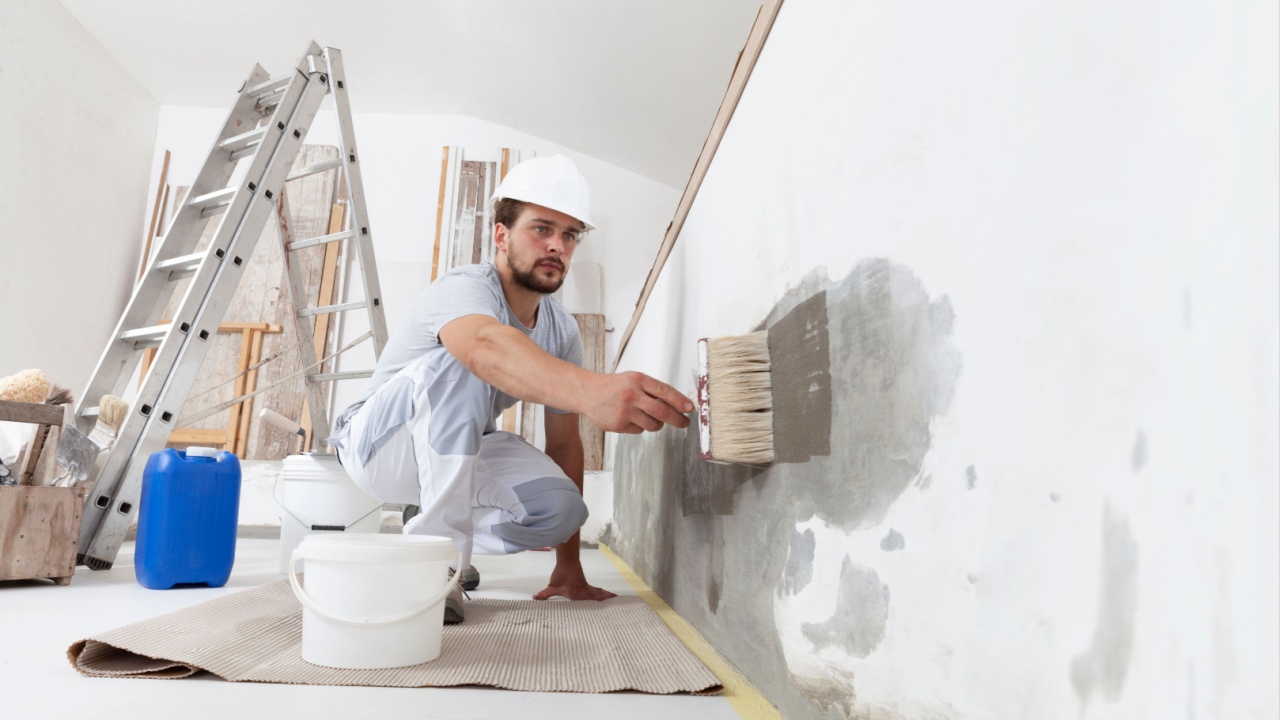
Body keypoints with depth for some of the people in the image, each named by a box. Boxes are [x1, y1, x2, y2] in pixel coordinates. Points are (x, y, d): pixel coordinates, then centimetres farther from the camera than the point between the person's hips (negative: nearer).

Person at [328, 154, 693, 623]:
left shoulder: (562, 331, -7)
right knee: (459, 363, -35)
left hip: (459, 454, 6)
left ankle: (426, 538, 7)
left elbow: (564, 444, -3)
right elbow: (487, 345, -54)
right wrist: (593, 392, -73)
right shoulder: (464, 289, -28)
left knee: (560, 507, -20)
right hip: (378, 442, -6)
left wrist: (569, 565, -5)